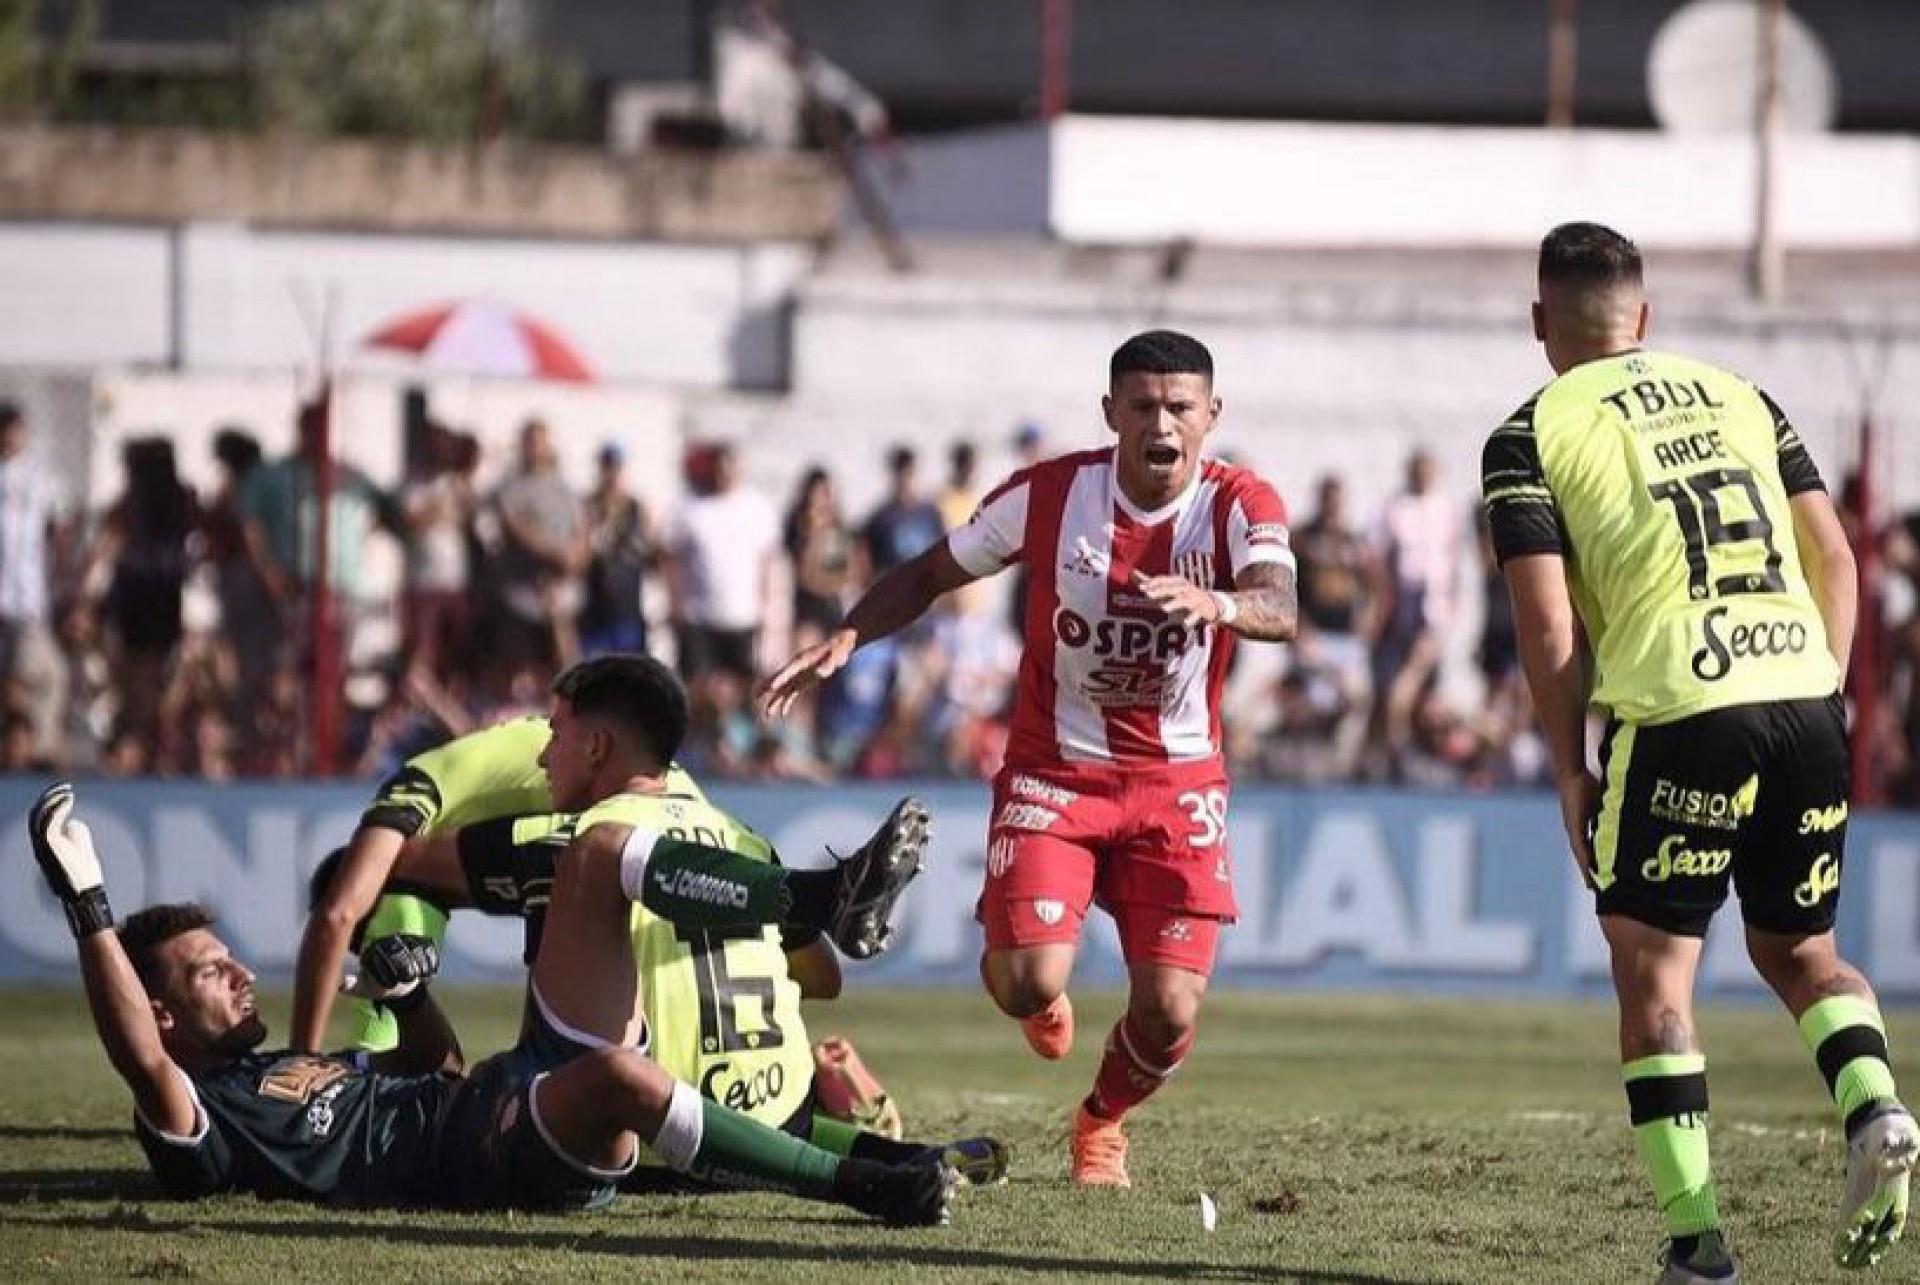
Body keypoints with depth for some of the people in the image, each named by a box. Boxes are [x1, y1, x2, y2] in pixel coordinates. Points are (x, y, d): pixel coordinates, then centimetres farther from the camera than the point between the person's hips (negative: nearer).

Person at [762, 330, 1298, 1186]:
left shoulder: (1240, 505, -12)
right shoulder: (1048, 494, -9)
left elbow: (1280, 609, -33)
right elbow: (931, 574, 5)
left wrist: (1217, 603, -55)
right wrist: (845, 638, -10)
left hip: (1178, 784, 0)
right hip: (1053, 768, 0)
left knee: (1169, 1010, -8)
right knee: (1026, 981, -19)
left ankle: (1103, 1122, 29)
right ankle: (1043, 999, 24)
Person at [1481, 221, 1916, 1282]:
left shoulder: (1529, 437, 6)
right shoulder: (1741, 398, 19)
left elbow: (1547, 626, -2)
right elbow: (1834, 557, 13)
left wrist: (1571, 774, 5)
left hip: (1676, 715, -4)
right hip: (1802, 693, 4)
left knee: (1653, 970, 6)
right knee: (1799, 948, 20)